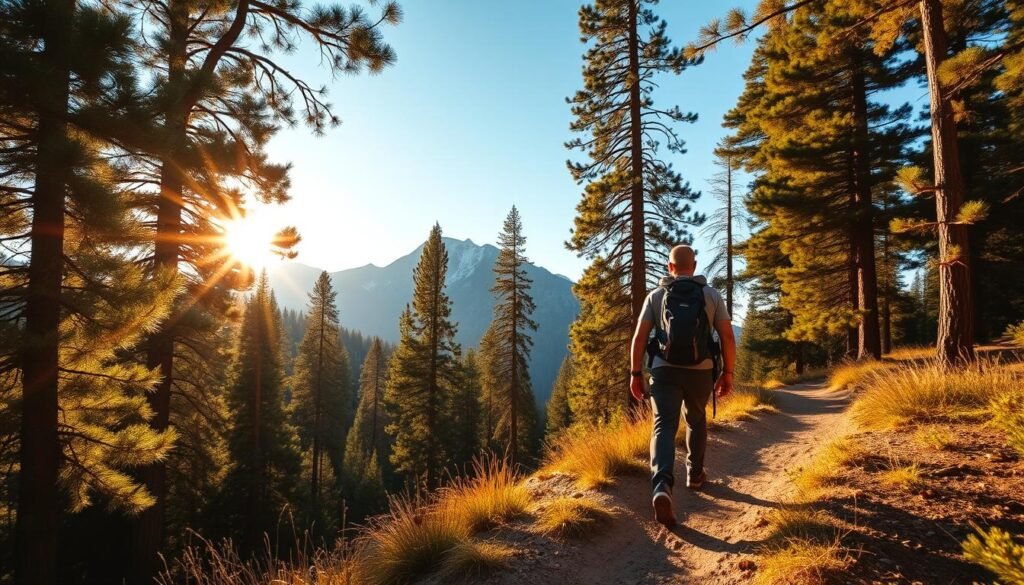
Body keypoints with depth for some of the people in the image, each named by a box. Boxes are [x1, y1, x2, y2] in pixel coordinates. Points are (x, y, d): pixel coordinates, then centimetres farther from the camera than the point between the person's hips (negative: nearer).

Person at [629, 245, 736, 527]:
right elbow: (728, 337, 0)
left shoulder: (656, 295, 3)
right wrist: (728, 372, 9)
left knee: (664, 426, -6)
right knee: (696, 420, 25)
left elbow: (639, 337, -2)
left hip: (664, 369, -1)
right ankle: (695, 474, 38)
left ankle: (662, 487, -26)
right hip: (700, 370, 1)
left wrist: (635, 373, 3)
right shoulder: (712, 294, 5)